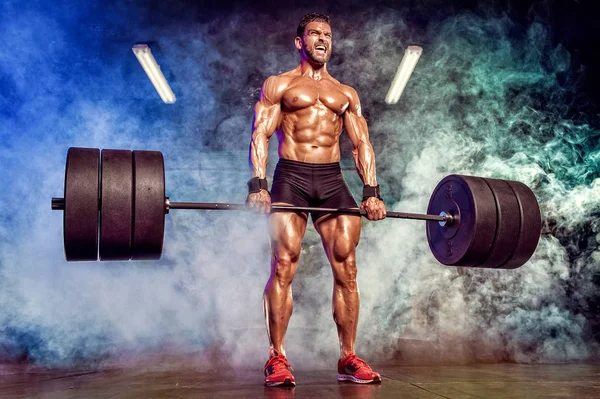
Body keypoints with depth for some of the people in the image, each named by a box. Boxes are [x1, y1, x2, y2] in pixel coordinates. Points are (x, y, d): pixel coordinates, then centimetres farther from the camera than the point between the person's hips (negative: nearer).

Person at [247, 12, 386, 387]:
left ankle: (349, 358, 7)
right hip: (291, 177, -3)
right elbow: (261, 135, 0)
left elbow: (361, 143, 13)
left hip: (333, 180, 3)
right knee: (284, 266, -11)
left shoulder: (347, 94, 21)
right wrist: (258, 184, -15)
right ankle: (278, 359, -2)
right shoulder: (279, 85, 11)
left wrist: (371, 191, 0)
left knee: (347, 268, -3)